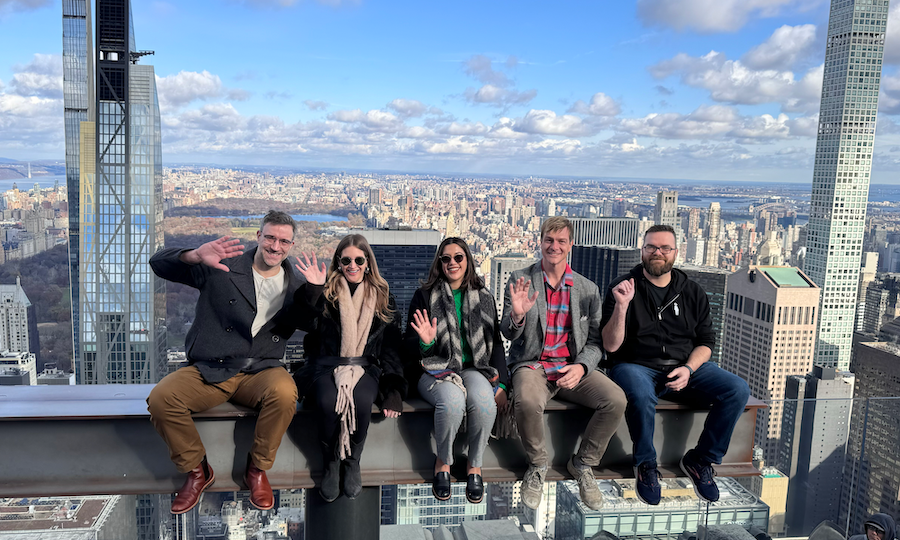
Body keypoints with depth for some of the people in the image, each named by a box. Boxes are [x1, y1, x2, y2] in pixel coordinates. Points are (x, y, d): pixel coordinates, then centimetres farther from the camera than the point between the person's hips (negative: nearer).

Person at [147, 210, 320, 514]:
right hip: (209, 371, 0)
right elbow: (159, 263, -4)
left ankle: (257, 470, -6)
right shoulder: (222, 267, 2)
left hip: (259, 372, 0)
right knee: (160, 399, -26)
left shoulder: (295, 286, 10)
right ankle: (197, 471, 1)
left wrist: (315, 289, -16)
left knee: (284, 393, -33)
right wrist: (196, 256, -26)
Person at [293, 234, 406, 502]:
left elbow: (392, 346, 9)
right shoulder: (327, 292, 8)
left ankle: (353, 462, -4)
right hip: (326, 366, 0)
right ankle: (331, 463, -4)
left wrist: (392, 390, -1)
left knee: (361, 401, -32)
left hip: (366, 367, 1)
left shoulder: (382, 297, 12)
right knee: (328, 401, -32)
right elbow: (306, 324, -7)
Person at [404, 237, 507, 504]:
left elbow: (496, 343, 14)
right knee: (452, 401, -35)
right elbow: (409, 345, 4)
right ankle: (443, 462, -6)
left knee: (484, 400, -32)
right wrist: (425, 342, -21)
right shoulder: (425, 296, 6)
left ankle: (475, 466, -8)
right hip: (435, 369, -2)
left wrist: (500, 383, 2)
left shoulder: (484, 298, 14)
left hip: (474, 368, 2)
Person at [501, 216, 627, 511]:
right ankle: (537, 465, -2)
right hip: (532, 364, -2)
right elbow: (509, 334, -3)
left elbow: (595, 341, 7)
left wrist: (581, 367, -14)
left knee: (616, 399, -22)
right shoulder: (520, 280, 2)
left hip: (573, 366, 3)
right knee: (528, 401, -34)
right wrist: (517, 315, -27)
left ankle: (583, 464, 4)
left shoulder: (588, 289, 7)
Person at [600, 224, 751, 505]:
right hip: (636, 367, -4)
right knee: (641, 395, -38)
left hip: (685, 367, 4)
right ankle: (646, 464, -10)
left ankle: (700, 459, 1)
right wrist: (621, 305, -24)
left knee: (738, 389, -17)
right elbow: (611, 346, -9)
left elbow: (706, 342, 11)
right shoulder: (624, 287, -2)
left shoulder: (692, 292, 11)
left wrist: (688, 368, -9)